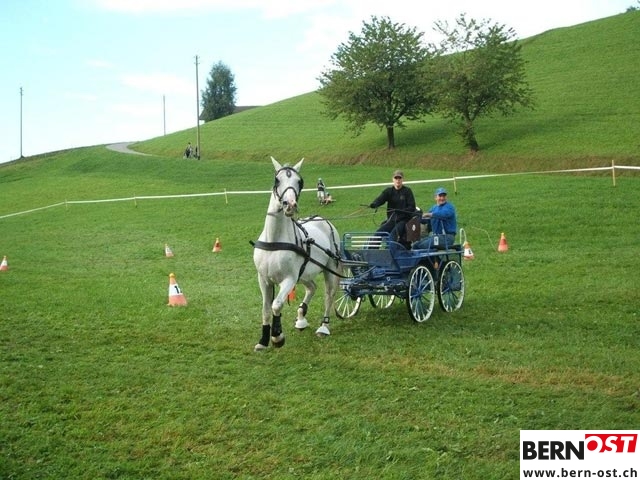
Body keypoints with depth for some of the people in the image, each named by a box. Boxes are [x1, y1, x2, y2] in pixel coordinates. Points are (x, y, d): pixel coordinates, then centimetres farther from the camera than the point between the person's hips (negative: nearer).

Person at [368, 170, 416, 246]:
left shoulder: (407, 191, 1)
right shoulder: (389, 191, 9)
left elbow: (412, 208, -5)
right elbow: (380, 199, -10)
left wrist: (401, 211, -23)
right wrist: (373, 204, -33)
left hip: (403, 219, -4)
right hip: (391, 219, 4)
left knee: (393, 235, -29)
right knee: (378, 233, -15)